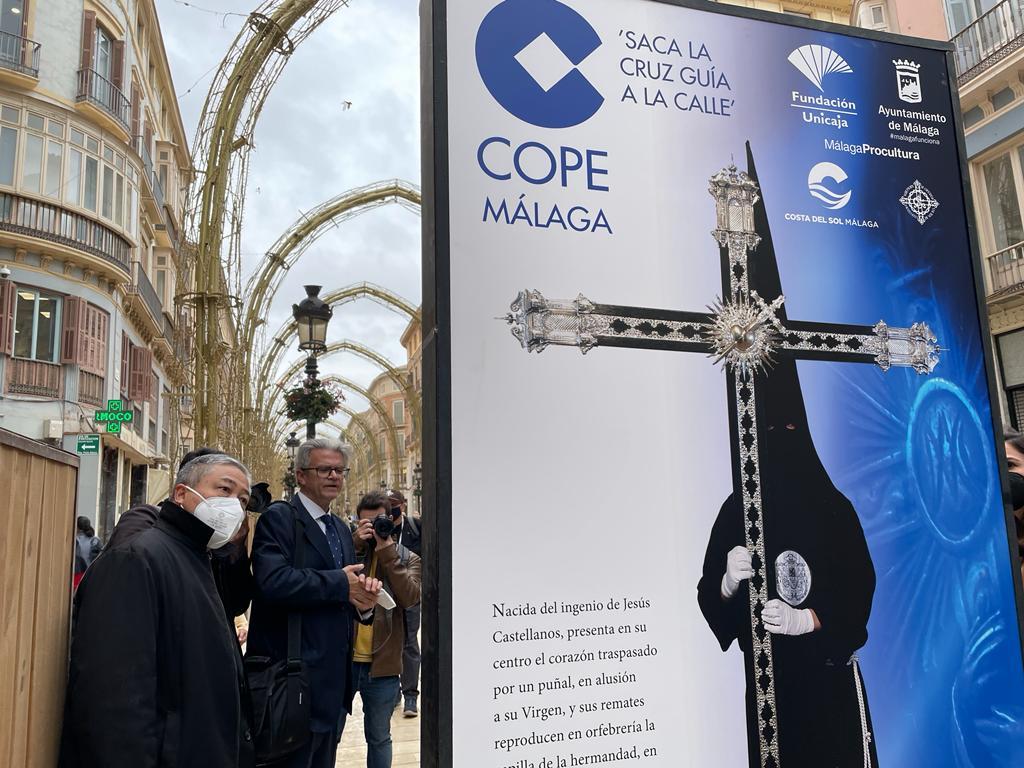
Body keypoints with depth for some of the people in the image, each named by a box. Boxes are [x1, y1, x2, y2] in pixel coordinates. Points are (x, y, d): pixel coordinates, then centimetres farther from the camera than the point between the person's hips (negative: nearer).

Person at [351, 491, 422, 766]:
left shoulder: (407, 558, 3)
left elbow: (410, 597, -15)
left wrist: (387, 551, -17)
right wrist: (357, 544, -18)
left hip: (382, 663, 0)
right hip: (343, 658, 0)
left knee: (378, 738, 17)